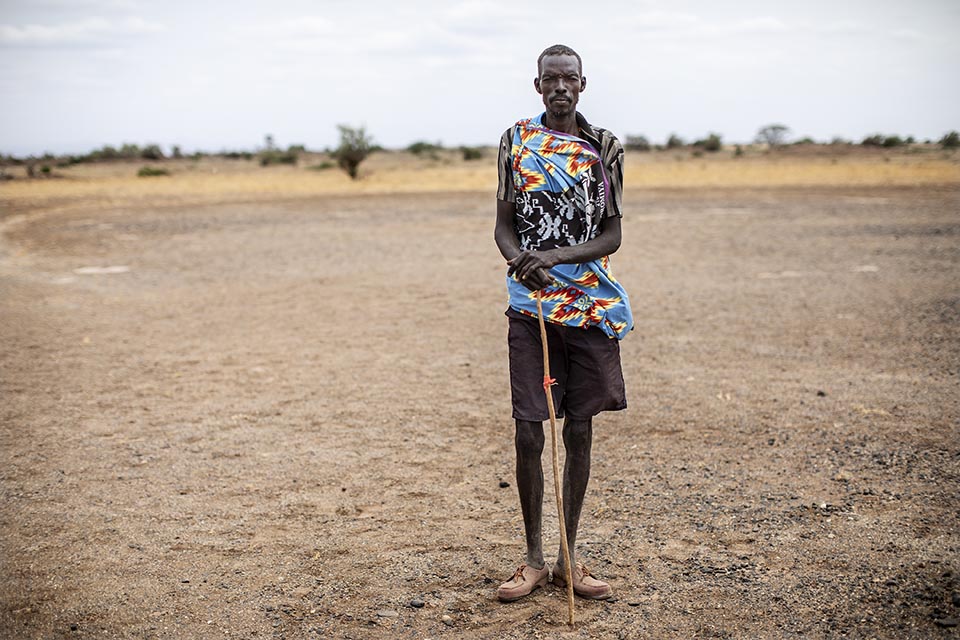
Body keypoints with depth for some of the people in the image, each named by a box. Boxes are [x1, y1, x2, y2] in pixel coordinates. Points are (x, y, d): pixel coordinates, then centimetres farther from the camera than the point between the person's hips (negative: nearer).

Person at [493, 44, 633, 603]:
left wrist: (559, 256, -15)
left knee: (580, 431, 6)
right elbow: (504, 226, 7)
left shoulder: (604, 147, 6)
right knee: (529, 434, -3)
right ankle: (534, 560, 12)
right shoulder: (517, 141, 6)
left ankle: (569, 559, 18)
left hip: (592, 304, 1)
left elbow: (612, 234, 3)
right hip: (531, 306, -1)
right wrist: (520, 259, -15)